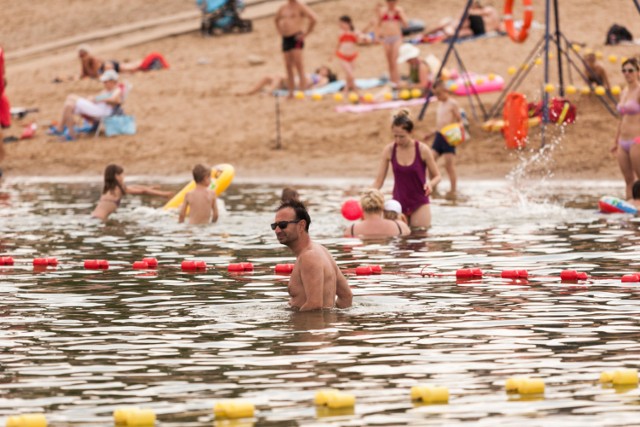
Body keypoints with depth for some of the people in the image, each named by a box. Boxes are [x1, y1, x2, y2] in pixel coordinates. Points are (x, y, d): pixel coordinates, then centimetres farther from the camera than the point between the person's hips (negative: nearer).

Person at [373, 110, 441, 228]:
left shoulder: (422, 150, -13)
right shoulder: (389, 150, -7)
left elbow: (437, 176, -3)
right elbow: (379, 181, -5)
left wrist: (430, 184, -26)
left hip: (419, 202, -2)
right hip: (398, 202, 2)